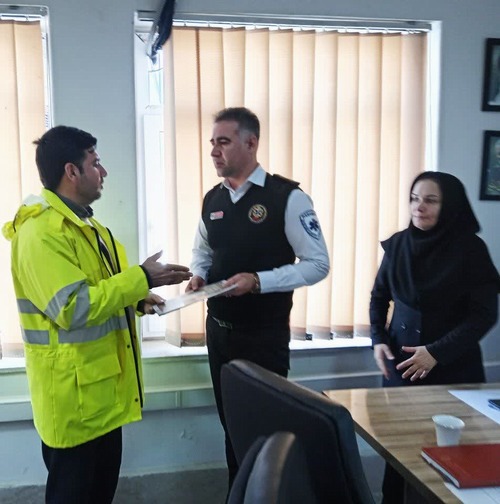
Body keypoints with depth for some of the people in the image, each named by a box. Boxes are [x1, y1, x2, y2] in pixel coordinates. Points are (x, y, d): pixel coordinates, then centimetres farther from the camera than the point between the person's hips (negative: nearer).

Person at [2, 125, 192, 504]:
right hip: (72, 391, -10)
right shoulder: (41, 232, -22)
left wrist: (135, 299, 4)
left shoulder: (82, 222, 12)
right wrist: (141, 278, -24)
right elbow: (73, 308, -30)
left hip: (102, 386, 10)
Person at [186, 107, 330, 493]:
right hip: (219, 330, 6)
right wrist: (199, 275, -4)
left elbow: (317, 264, -15)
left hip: (265, 334, -6)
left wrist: (258, 281, -25)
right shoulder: (212, 200, 5)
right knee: (231, 420, 20)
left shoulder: (287, 197, -15)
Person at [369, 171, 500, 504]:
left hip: (452, 367, -2)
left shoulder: (470, 249, -10)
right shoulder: (398, 244, 0)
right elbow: (379, 297, 12)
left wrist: (437, 352, -17)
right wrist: (378, 340, -2)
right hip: (400, 361, 3)